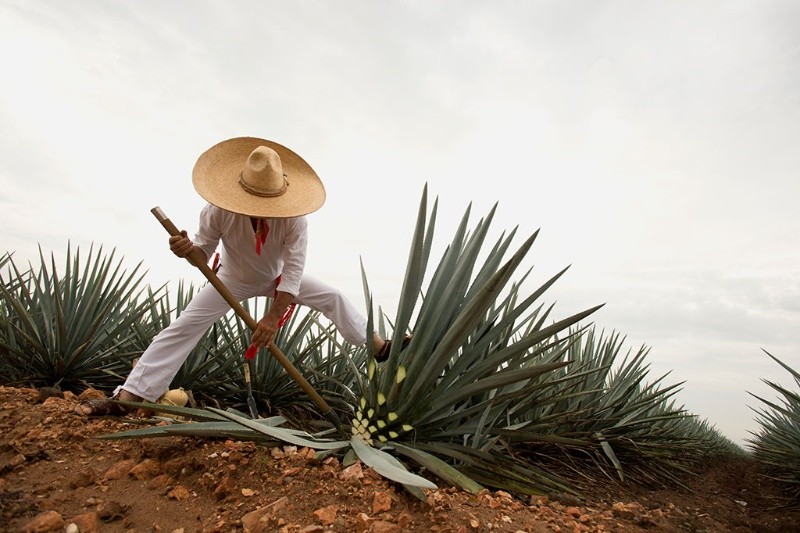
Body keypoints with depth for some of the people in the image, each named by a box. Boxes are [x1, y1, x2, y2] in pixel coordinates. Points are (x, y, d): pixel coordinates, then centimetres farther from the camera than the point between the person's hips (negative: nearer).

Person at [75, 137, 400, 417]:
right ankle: (126, 396, -4)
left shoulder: (294, 219, -34)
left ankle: (379, 346, 10)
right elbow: (204, 252, -18)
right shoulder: (219, 211, -32)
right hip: (234, 278, 0)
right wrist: (188, 249, -43)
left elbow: (293, 270, -36)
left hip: (278, 278, 1)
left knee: (332, 298, -5)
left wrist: (272, 317, -41)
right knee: (185, 326, -10)